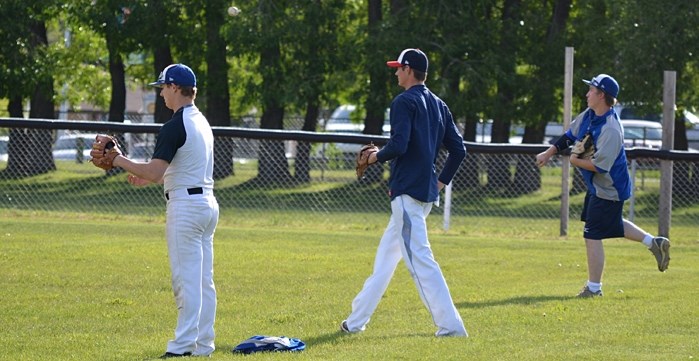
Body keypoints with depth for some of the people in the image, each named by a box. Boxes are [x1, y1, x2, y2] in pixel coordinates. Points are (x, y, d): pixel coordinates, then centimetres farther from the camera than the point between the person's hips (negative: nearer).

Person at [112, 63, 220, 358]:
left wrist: (120, 161, -10)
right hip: (208, 203, 9)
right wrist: (147, 177, 24)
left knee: (186, 279, -9)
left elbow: (155, 171, -22)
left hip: (185, 205, -9)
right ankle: (203, 346, 11)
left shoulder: (175, 126, -15)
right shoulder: (201, 122, 15)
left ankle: (183, 346, -10)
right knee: (204, 281, 9)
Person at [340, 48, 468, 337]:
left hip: (407, 191, -9)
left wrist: (377, 156, -3)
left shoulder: (405, 102, -10)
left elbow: (399, 145, -22)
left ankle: (450, 325, -18)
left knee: (419, 258, -12)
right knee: (386, 255, 17)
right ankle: (357, 320, 24)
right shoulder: (438, 105, 15)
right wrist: (442, 181, 20)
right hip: (428, 192, 9)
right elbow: (458, 149, 13)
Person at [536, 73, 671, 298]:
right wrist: (548, 153, 10)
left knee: (593, 235, -4)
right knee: (612, 225, 24)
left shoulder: (610, 129, -29)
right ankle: (654, 243, 34)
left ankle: (594, 287, 6)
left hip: (608, 190, -10)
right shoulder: (589, 115, -1)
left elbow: (600, 166, -31)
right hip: (598, 187, 10)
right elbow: (570, 135, 15)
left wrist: (575, 161, -17)